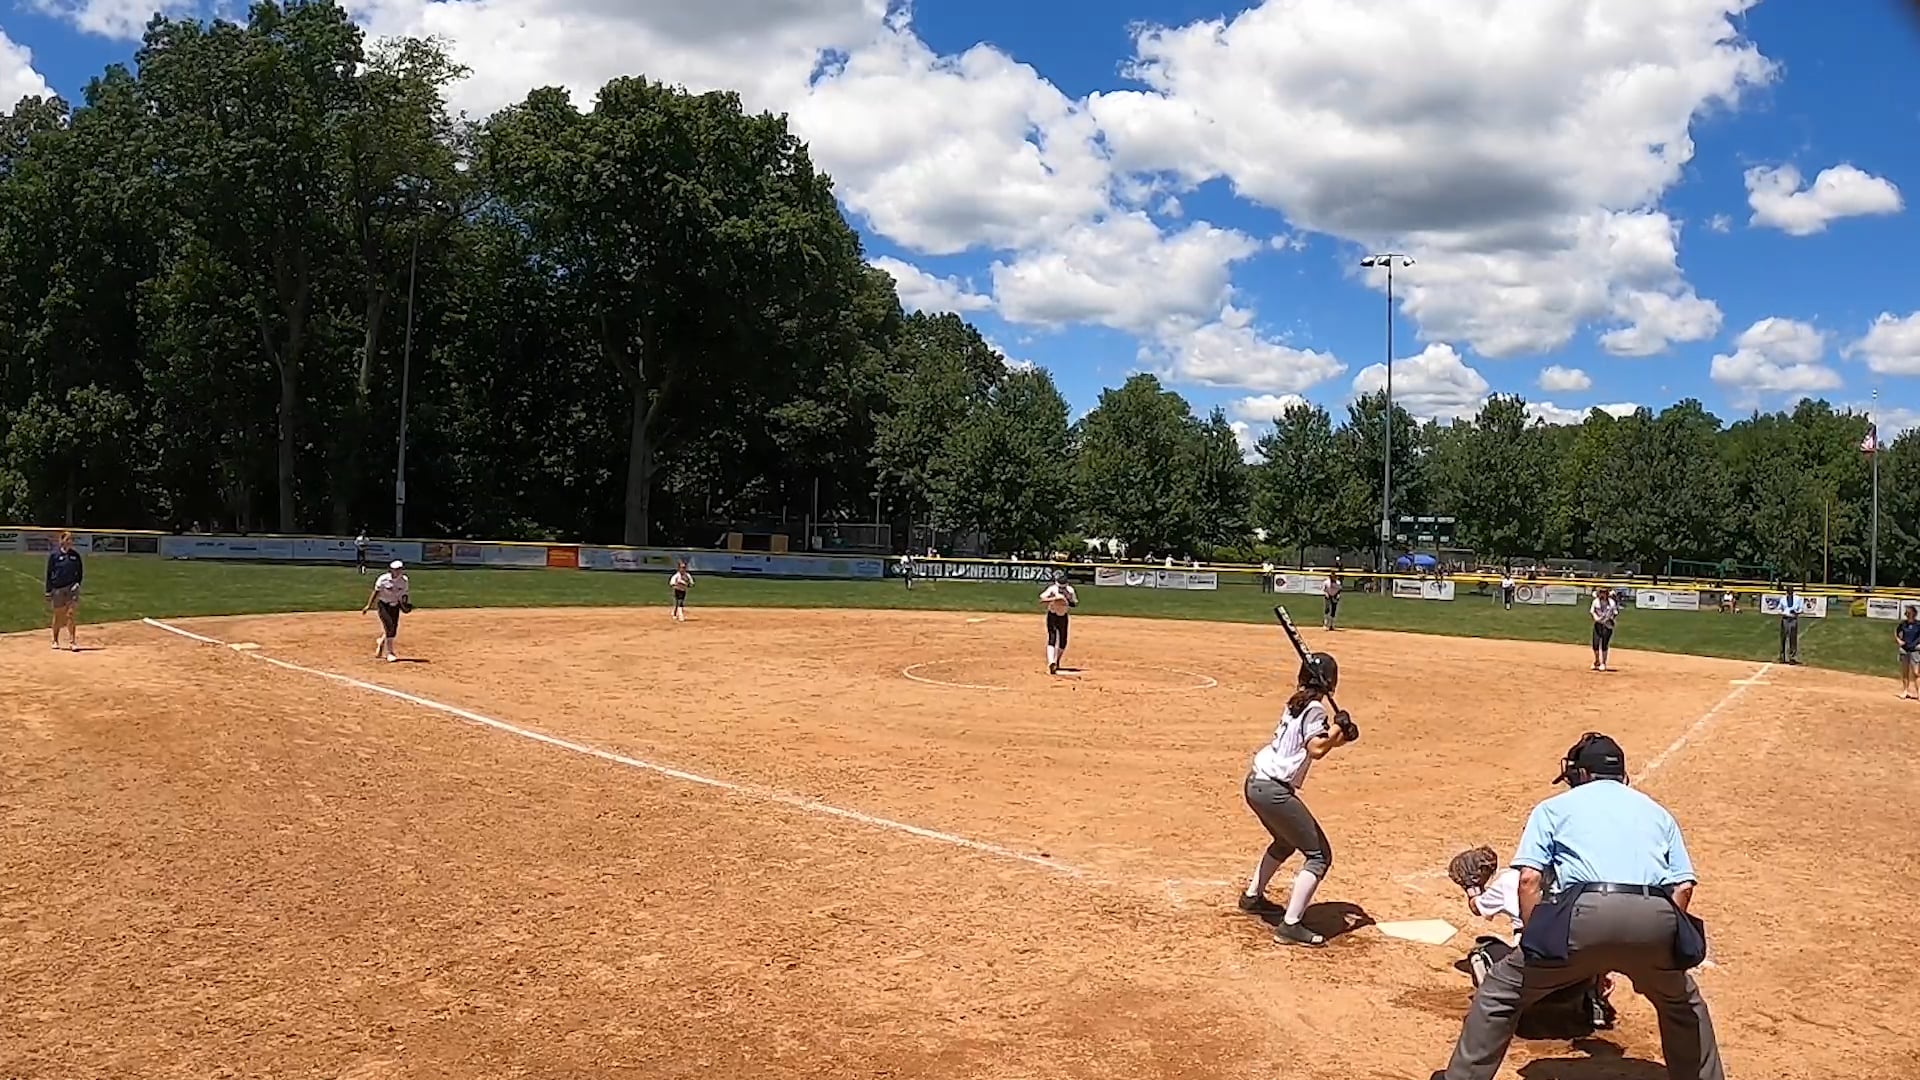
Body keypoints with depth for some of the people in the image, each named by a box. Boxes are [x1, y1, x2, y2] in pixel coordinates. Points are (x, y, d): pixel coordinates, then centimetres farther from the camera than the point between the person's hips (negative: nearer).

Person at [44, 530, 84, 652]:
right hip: (57, 589, -1)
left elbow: (80, 572, 13)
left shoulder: (75, 555, 5)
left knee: (72, 614, -7)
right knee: (58, 616, 9)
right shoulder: (54, 555, -3)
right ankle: (55, 640, 26)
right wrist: (48, 591, -3)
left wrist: (77, 585, -1)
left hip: (71, 588, 1)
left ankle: (72, 642, -5)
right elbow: (49, 574, -1)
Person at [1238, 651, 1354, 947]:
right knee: (1319, 855, -2)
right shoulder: (1315, 708, -12)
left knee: (1286, 842, 33)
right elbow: (1317, 749, -24)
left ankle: (1252, 896, 46)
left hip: (1256, 782, 9)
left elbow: (1319, 743, 17)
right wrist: (1338, 726, -11)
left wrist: (1341, 734, 0)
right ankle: (1290, 926, -9)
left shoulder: (1297, 702, 13)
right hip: (1274, 790, -9)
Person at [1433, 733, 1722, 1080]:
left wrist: (1534, 942, 15)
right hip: (1655, 918, 3)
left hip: (1585, 912, -3)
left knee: (1502, 991, 14)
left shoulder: (1554, 807, 23)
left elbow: (1530, 878, 8)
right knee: (1682, 1001, 35)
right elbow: (1684, 886, 19)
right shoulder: (1657, 811, 32)